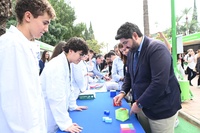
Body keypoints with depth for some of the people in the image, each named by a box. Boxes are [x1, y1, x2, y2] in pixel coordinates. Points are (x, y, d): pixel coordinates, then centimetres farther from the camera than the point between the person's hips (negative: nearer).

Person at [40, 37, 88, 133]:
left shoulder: (66, 64, 4)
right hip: (49, 114, -8)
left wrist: (72, 106, 18)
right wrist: (65, 123, -28)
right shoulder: (57, 66, -24)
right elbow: (56, 96, -29)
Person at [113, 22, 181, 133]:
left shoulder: (157, 48, -21)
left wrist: (139, 103, -21)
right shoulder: (131, 52, 4)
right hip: (142, 105, 7)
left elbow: (160, 82, -29)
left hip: (161, 109, -7)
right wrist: (123, 92, 0)